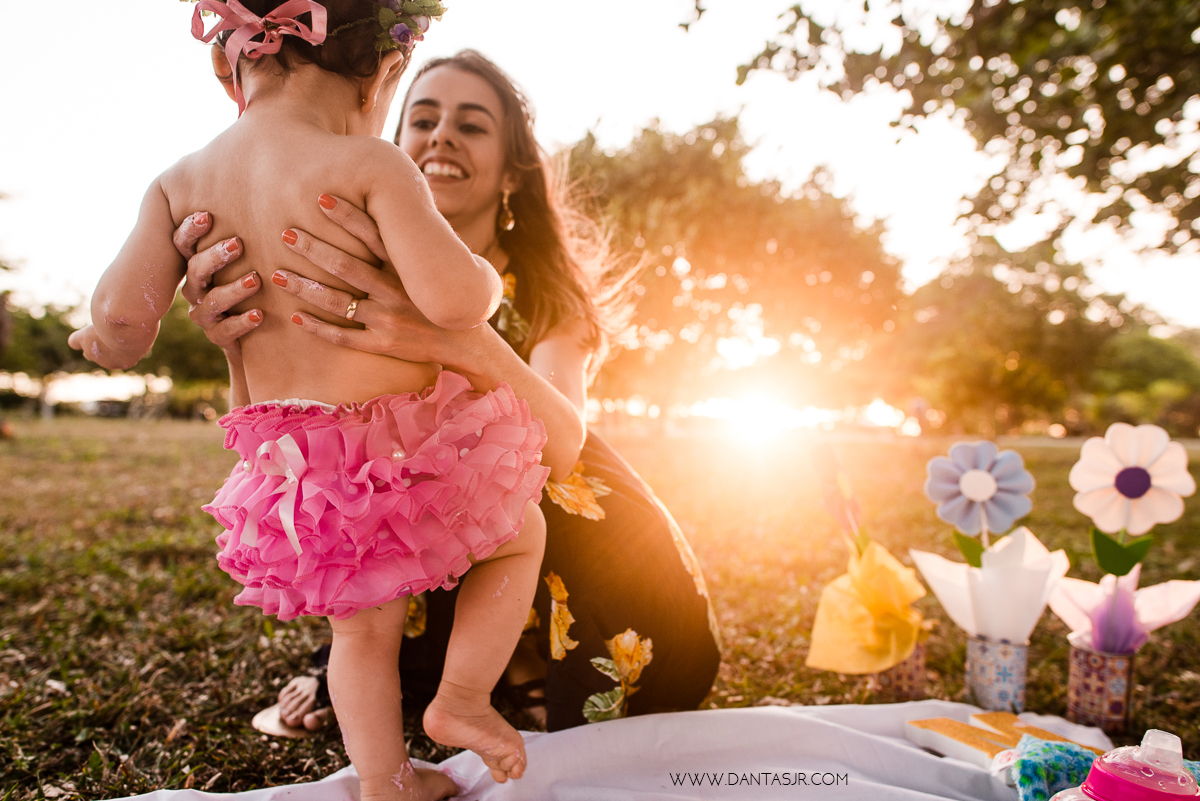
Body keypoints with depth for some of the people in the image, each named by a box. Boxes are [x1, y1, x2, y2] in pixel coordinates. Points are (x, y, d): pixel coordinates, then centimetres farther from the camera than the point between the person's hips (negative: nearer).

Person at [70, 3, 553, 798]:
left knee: (362, 628, 26)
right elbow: (452, 298, -24)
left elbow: (120, 322, -1)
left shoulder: (181, 182, 2)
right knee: (522, 530, 24)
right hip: (404, 444, -5)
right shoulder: (368, 165, -14)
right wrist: (488, 276, -2)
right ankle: (461, 700, 26)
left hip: (288, 461, 6)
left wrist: (104, 342, 22)